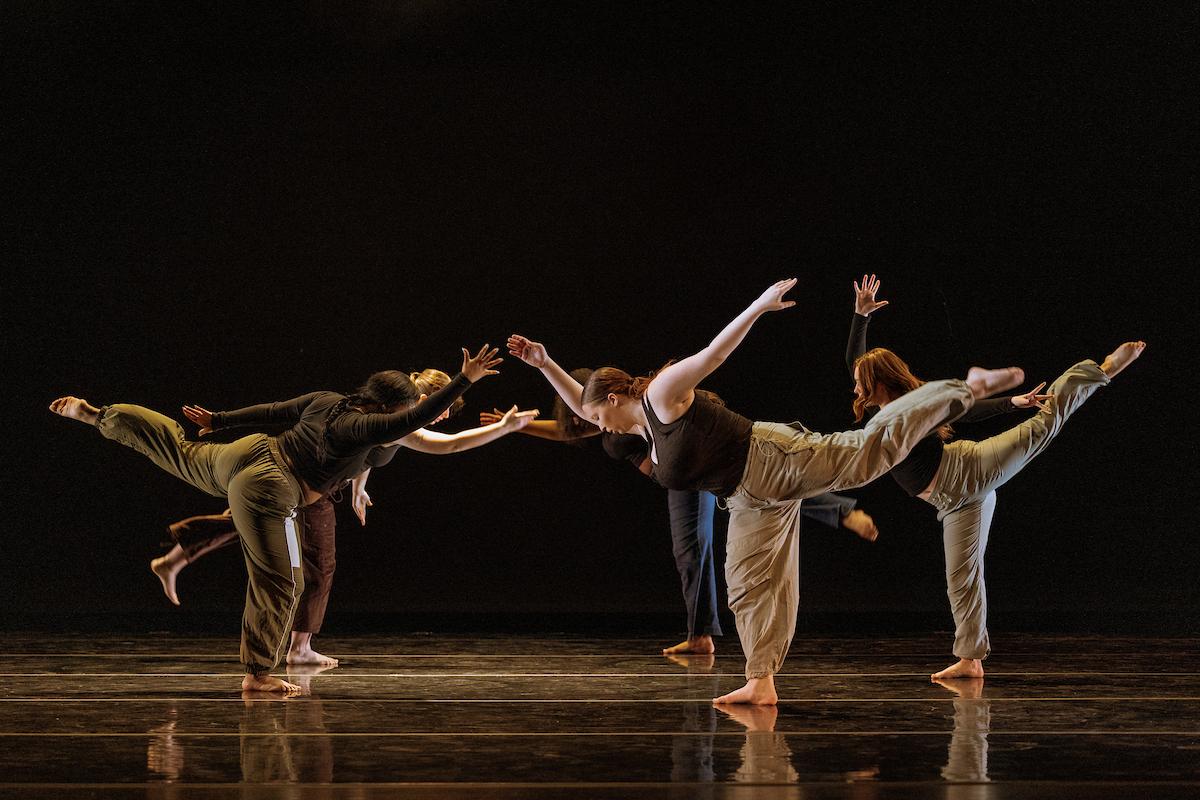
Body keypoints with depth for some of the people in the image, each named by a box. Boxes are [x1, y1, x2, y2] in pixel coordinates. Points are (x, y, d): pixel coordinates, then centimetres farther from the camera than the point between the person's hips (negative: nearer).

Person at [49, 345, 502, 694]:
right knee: (280, 585, -1)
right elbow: (416, 418, -28)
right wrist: (465, 380, -25)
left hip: (243, 456, 9)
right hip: (266, 494, -9)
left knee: (180, 450, 30)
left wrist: (219, 421, 26)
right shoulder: (361, 428, -19)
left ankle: (95, 415, 41)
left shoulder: (324, 401, 5)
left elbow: (270, 411, 15)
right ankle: (258, 674, 5)